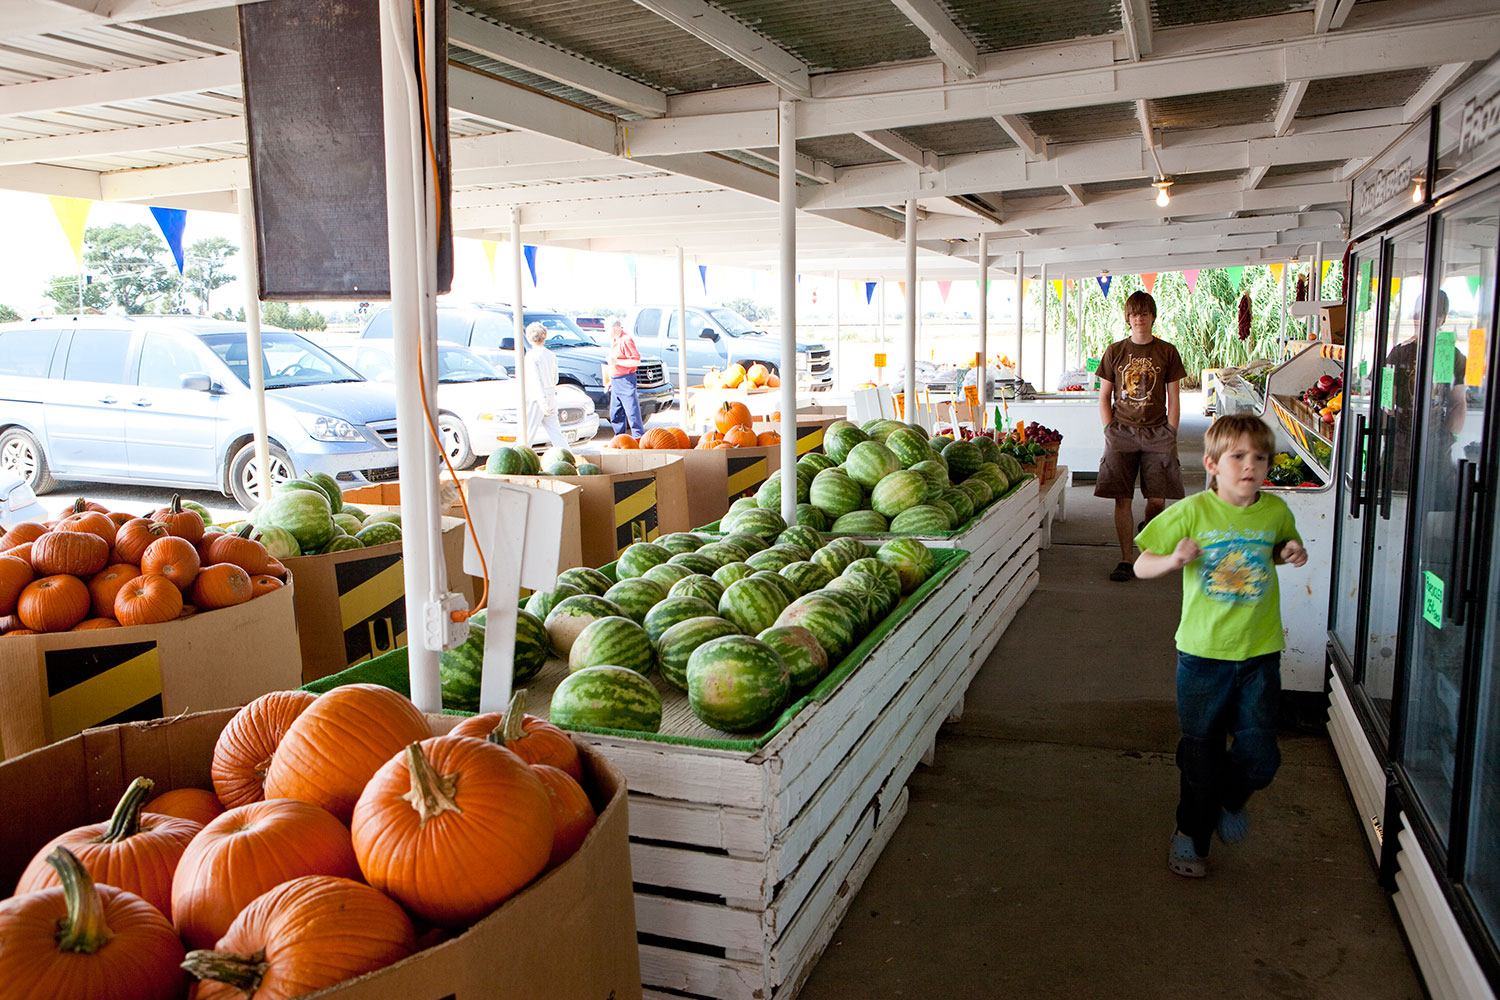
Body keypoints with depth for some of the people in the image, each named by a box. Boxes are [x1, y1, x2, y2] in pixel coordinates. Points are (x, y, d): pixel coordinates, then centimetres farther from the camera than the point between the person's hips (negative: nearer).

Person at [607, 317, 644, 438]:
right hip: (616, 381, 10)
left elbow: (636, 361, -21)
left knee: (632, 413, -9)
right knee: (615, 414, 12)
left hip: (625, 381, -10)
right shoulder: (614, 341, 16)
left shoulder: (626, 340, -14)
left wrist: (617, 361, -23)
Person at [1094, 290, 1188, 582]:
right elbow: (1104, 398, 9)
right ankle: (1126, 559, 2)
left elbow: (1173, 400, 7)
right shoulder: (1115, 351, 6)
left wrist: (1170, 436, 0)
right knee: (1122, 499, -5)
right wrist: (1111, 431, 0)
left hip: (1157, 432, 0)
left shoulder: (1167, 352, 5)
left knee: (1157, 499, -2)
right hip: (1122, 431, 0)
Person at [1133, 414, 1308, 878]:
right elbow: (1141, 566, -5)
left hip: (1259, 652, 2)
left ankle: (1230, 799, 36)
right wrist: (1173, 560, -25)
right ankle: (1191, 834, 32)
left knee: (1258, 757, 1)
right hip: (1203, 652, -2)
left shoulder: (1276, 512, 0)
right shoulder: (1192, 512, -9)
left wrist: (1292, 554, -1)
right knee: (1200, 753, 9)